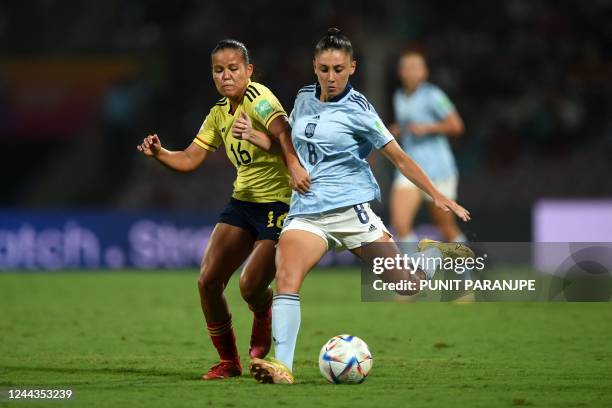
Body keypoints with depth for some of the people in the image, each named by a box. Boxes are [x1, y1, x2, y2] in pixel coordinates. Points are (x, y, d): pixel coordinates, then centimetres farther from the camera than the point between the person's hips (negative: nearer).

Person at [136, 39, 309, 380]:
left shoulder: (257, 96, -14)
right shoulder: (219, 113, 10)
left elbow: (283, 130, -33)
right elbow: (190, 159, 15)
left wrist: (295, 165, -51)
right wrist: (159, 153, -5)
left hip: (279, 202, -8)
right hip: (243, 201, 8)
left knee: (250, 286, -17)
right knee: (208, 281, -3)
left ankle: (264, 315, 23)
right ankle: (229, 362, 13)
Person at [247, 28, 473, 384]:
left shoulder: (357, 109, -5)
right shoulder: (304, 99, 9)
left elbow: (398, 157, -5)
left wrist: (437, 196, -10)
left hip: (352, 207, -3)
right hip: (306, 211, 3)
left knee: (409, 283, 0)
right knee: (287, 278, -25)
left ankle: (434, 252, 35)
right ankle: (282, 366, -34)